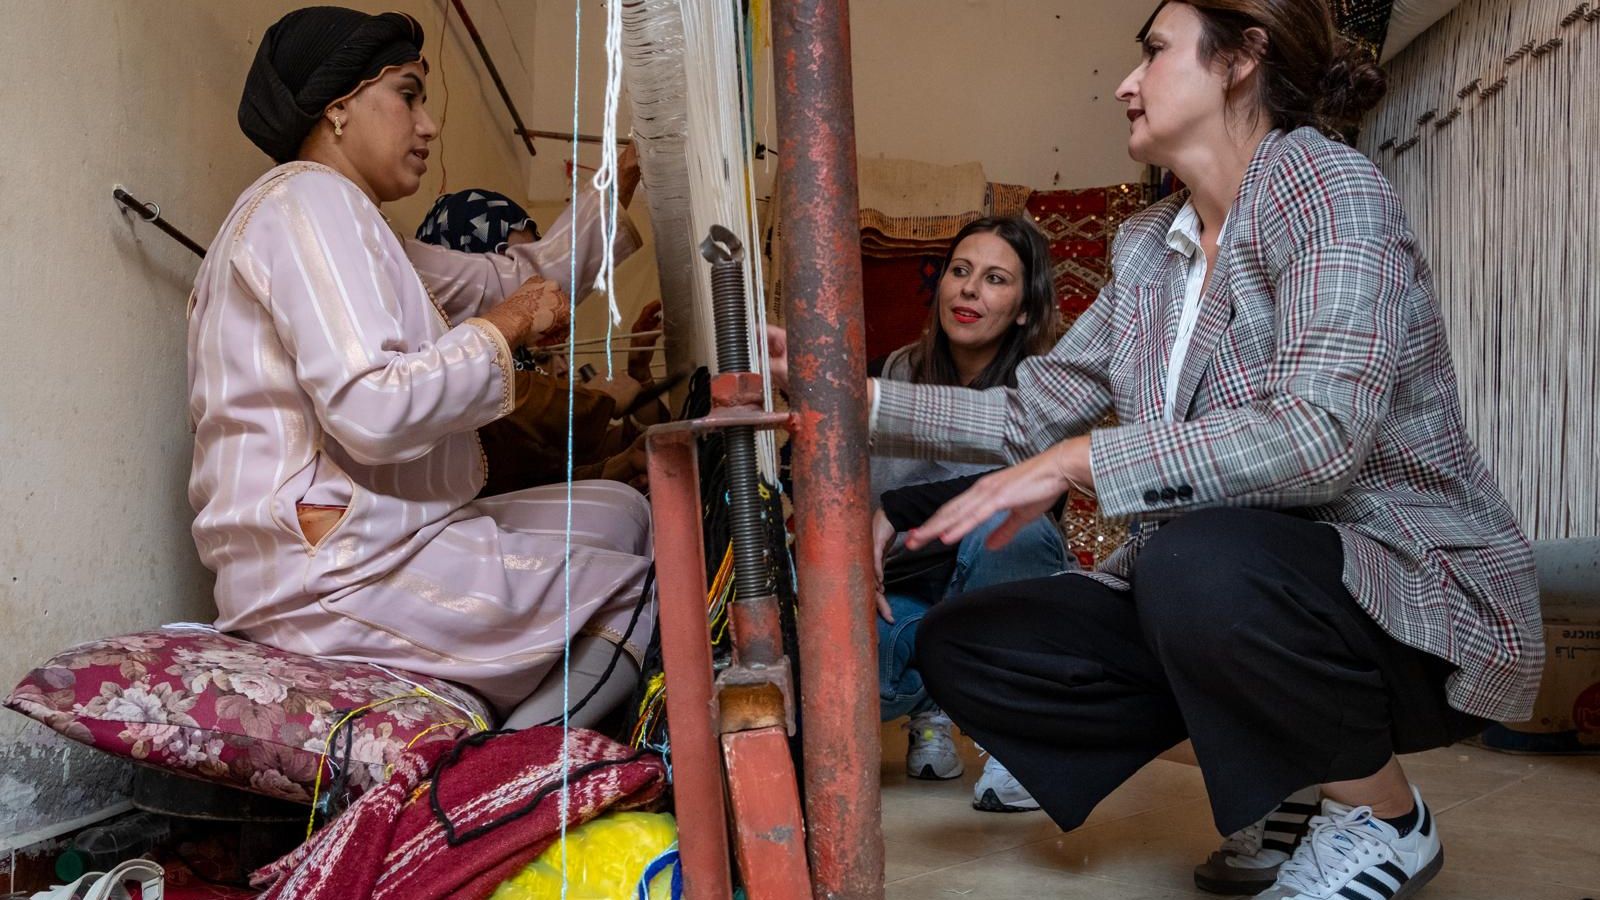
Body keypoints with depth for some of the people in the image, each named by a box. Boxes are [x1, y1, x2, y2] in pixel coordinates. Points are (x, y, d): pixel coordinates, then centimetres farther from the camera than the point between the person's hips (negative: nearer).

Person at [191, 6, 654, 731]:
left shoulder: (343, 223, 22)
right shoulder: (308, 201, -11)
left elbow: (517, 280, 25)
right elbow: (373, 411, -25)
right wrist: (505, 327, -12)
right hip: (334, 572, -10)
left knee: (619, 512, 15)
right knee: (643, 587, 0)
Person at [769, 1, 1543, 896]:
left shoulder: (1330, 186, -14)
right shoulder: (1145, 247, 9)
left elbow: (1320, 433, -28)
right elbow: (1032, 415, 13)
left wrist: (1081, 462, -24)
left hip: (1418, 592, -7)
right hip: (1220, 586, 8)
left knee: (1199, 567, -38)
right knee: (962, 645, -2)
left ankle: (1385, 817, -7)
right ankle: (1288, 776, 8)